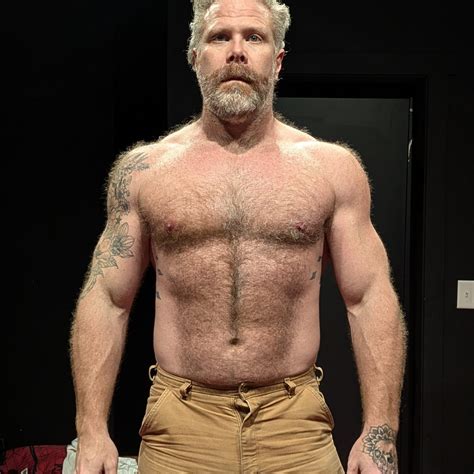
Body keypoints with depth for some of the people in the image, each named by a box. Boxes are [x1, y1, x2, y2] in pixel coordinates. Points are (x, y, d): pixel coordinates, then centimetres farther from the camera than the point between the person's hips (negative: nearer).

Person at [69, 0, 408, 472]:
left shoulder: (332, 167, 1)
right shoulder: (142, 169, 1)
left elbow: (370, 300, -1)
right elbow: (105, 301, 1)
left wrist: (380, 432, -7)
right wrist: (92, 430, -5)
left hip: (295, 422, 0)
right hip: (178, 425, 1)